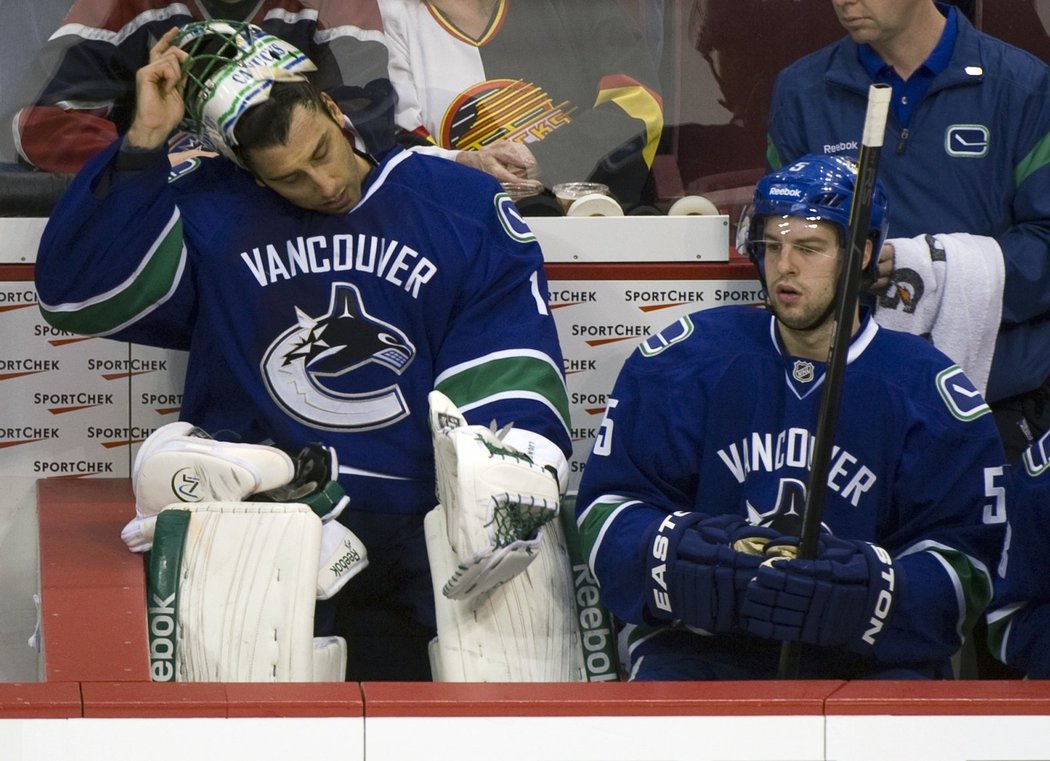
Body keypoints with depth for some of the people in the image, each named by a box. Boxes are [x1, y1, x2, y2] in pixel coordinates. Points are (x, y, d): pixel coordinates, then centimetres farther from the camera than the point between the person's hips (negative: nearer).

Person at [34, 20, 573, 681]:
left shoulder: (463, 205, 10)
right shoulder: (208, 212, 9)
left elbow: (510, 368, 5)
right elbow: (77, 291, 0)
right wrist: (144, 141, -5)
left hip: (417, 523, 0)